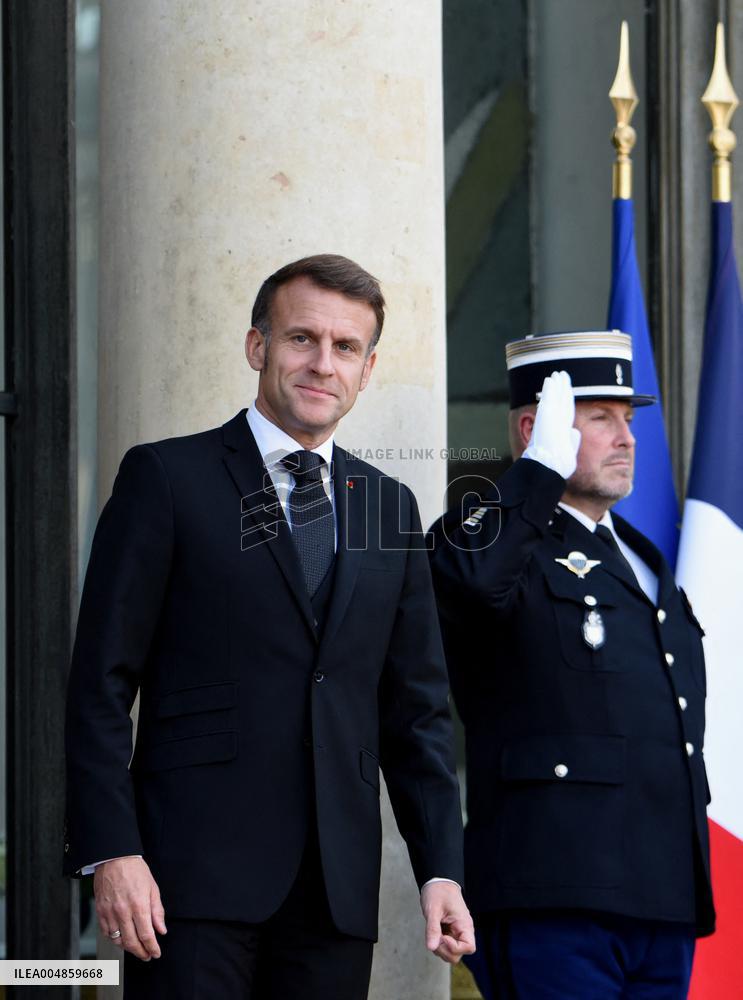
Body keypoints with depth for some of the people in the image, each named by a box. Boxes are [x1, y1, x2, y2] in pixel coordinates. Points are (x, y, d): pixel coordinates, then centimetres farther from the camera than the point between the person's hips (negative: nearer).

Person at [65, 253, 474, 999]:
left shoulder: (390, 508, 16)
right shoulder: (167, 479, 3)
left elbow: (417, 707, 17)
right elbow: (102, 683, -2)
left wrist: (441, 869, 6)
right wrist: (111, 852, -12)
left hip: (338, 885, 4)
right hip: (195, 875, -4)